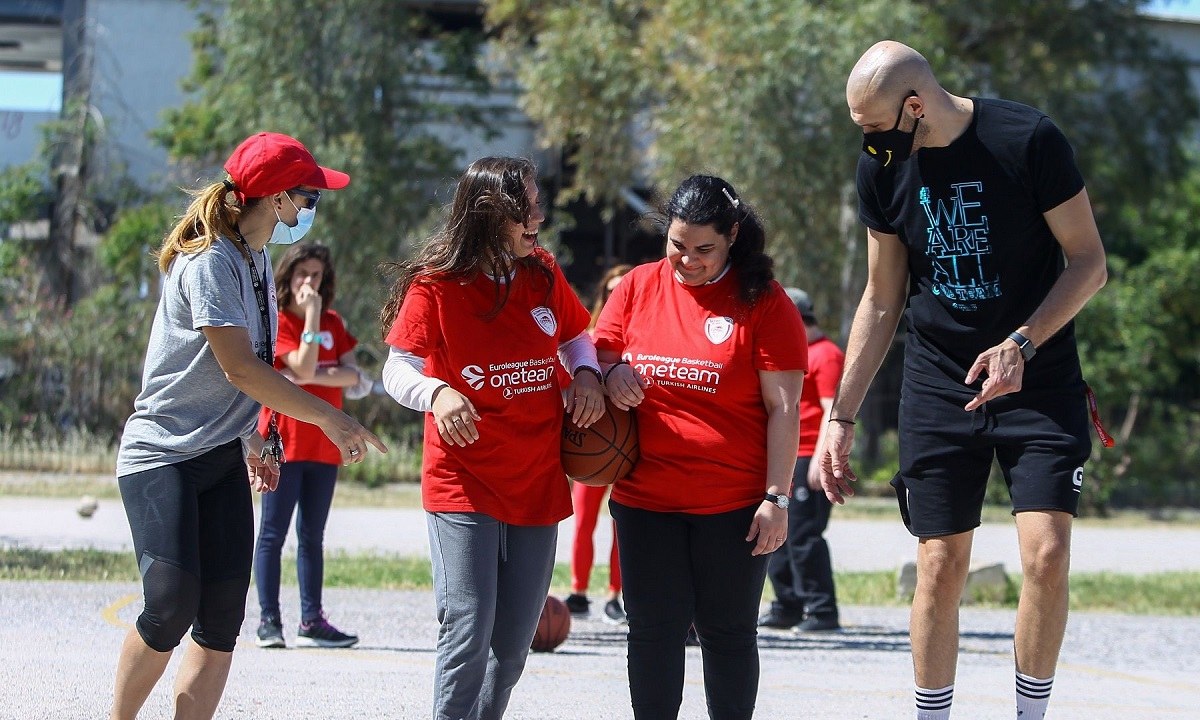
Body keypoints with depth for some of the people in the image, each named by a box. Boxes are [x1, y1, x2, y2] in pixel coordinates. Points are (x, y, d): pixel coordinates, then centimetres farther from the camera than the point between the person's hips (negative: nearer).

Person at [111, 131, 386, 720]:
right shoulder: (210, 261, -16)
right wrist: (330, 419, -15)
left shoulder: (255, 262, 12)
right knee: (173, 600, -19)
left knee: (222, 616, -3)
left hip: (223, 456, 9)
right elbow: (239, 368, -20)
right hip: (163, 454, -9)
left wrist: (251, 438, 18)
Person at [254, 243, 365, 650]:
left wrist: (313, 376, -13)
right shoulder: (278, 322, -5)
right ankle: (269, 621, -4)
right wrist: (311, 315, -19)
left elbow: (353, 375, 2)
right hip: (285, 439, -6)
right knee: (273, 533, -4)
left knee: (312, 536, 9)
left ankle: (311, 622, 11)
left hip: (324, 444, 6)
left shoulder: (333, 323, 12)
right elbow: (304, 367, -19)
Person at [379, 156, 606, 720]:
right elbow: (398, 370, -12)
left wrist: (585, 373, -1)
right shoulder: (436, 285, -9)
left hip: (537, 484, 5)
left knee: (512, 647, 8)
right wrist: (437, 393, -34)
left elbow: (574, 336, 22)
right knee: (468, 633, -15)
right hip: (464, 487, -5)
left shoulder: (543, 275, 6)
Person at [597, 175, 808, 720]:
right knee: (654, 632, 4)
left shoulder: (762, 302, -4)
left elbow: (783, 406, -5)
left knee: (728, 632, 5)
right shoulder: (638, 287, 6)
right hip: (645, 499, 3)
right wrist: (609, 374, -10)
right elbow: (597, 356, 16)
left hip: (735, 506, -3)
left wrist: (776, 497, -11)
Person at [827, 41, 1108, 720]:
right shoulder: (883, 167, -2)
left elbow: (1089, 262, -9)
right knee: (940, 565, -1)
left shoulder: (1028, 141, -16)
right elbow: (882, 299, 9)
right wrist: (842, 416, 7)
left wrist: (1021, 344, -23)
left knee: (1047, 551, -15)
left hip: (1039, 380, -3)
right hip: (937, 387, 3)